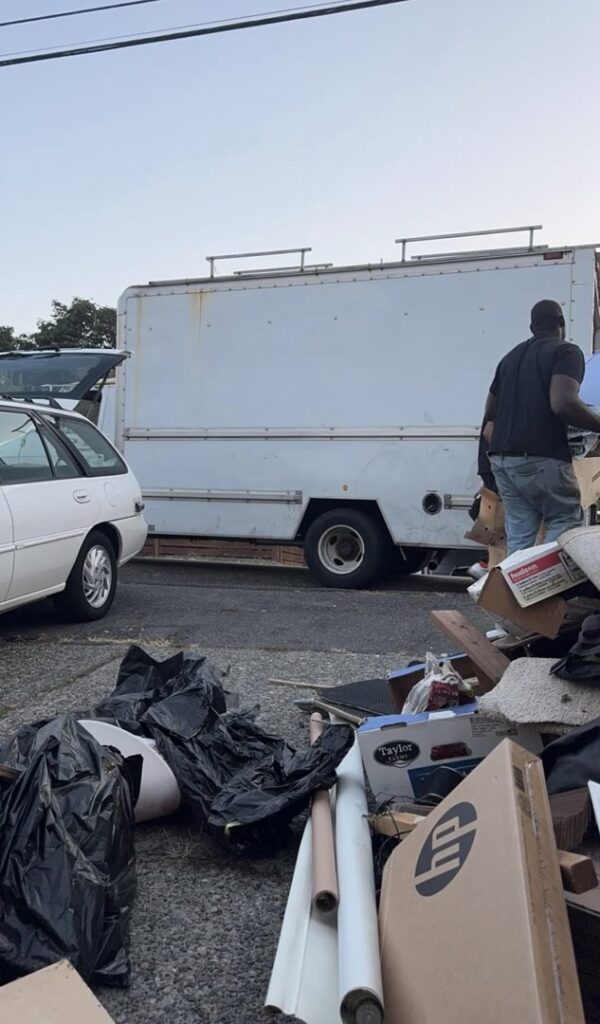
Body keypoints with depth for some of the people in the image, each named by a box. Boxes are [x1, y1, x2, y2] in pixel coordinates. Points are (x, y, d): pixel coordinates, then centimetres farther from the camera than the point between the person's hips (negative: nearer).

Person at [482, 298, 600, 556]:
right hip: (542, 458, -7)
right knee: (565, 522, 6)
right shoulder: (566, 351, -2)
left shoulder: (510, 357, 21)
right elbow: (563, 404, -19)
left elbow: (489, 415, 25)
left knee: (518, 533, 8)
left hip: (502, 459, 7)